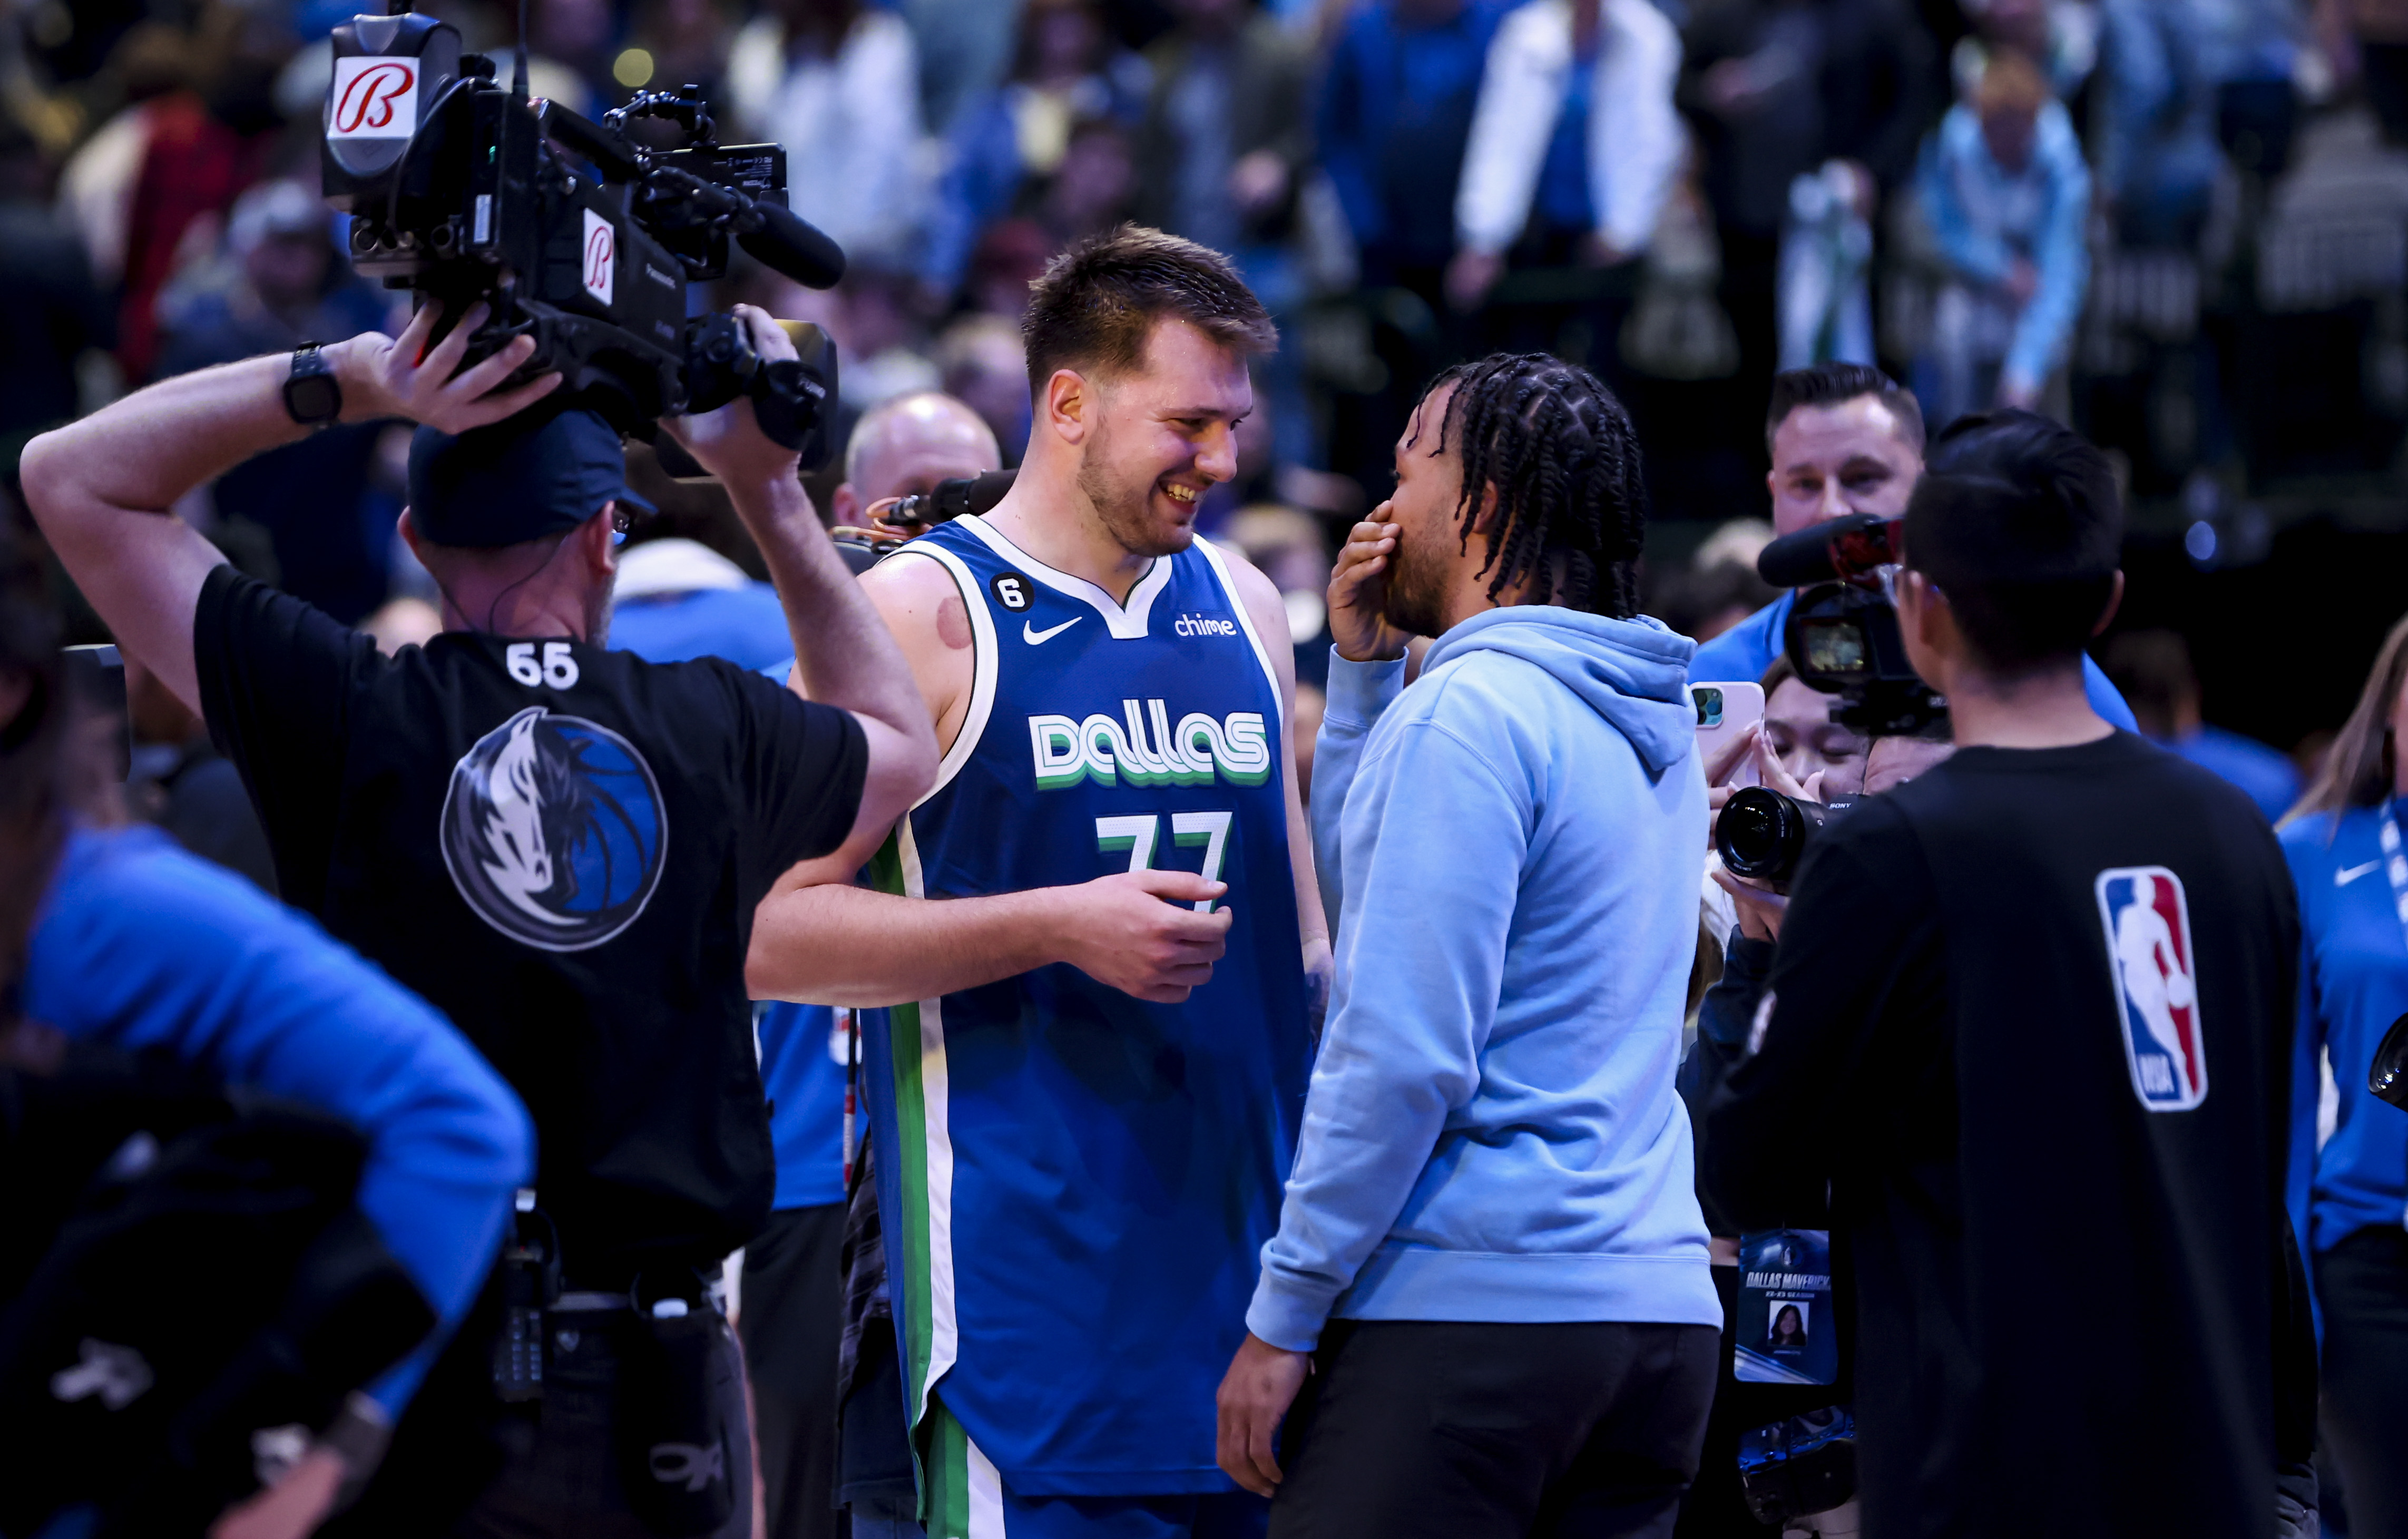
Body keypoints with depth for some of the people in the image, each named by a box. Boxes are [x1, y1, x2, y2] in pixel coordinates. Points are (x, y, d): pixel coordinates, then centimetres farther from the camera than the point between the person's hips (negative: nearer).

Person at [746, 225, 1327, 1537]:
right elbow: (772, 934, -10)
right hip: (1027, 1267, -6)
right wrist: (1060, 927, -16)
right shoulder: (920, 615, -4)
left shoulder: (1239, 606, 15)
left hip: (1243, 1240, 6)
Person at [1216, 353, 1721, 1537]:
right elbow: (1362, 873, 29)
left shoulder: (1470, 706, -12)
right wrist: (1363, 665, 18)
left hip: (1468, 1306, -9)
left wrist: (1283, 1313, -13)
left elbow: (1403, 1050, -17)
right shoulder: (1655, 721, 16)